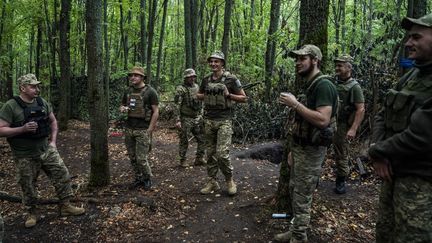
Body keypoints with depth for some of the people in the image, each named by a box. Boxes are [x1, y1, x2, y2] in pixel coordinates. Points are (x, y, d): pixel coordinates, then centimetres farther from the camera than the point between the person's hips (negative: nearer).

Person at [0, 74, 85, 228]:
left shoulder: (42, 102, 2)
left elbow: (53, 121, 14)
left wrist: (53, 141, 5)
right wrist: (22, 129, -27)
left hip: (46, 150, 5)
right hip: (25, 156, -4)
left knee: (62, 175, 4)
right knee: (28, 186, 9)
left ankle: (66, 206, 18)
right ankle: (31, 213, 30)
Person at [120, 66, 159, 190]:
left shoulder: (150, 92, -7)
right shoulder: (128, 91, 10)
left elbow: (156, 111, -8)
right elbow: (122, 105, 23)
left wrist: (149, 130, -13)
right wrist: (122, 109, -4)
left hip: (143, 130, -6)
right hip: (129, 129, 6)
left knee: (141, 158, -6)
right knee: (133, 157, 11)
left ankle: (147, 178, 17)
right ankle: (138, 178, 28)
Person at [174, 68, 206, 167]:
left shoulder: (197, 87, 10)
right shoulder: (181, 89, -9)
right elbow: (177, 105, -13)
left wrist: (201, 116, 15)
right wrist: (177, 120, -19)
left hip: (197, 118, 6)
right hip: (185, 119, -6)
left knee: (202, 139, 6)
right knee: (184, 141, 3)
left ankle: (199, 159, 18)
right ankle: (183, 160, 17)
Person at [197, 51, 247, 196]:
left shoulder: (231, 79, -5)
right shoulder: (206, 80, 8)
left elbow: (244, 98, -1)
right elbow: (199, 95, 23)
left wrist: (228, 95, -16)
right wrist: (207, 96, 1)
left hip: (224, 121, -5)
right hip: (209, 120, 5)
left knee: (222, 154, -12)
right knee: (210, 153, 10)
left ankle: (229, 180, 11)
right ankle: (212, 182, 23)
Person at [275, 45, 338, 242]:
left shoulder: (323, 85, -16)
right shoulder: (309, 86, 14)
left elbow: (322, 120, -28)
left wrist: (294, 103, -24)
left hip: (311, 151, -10)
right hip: (301, 148, 10)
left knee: (302, 198, 0)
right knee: (294, 193, 18)